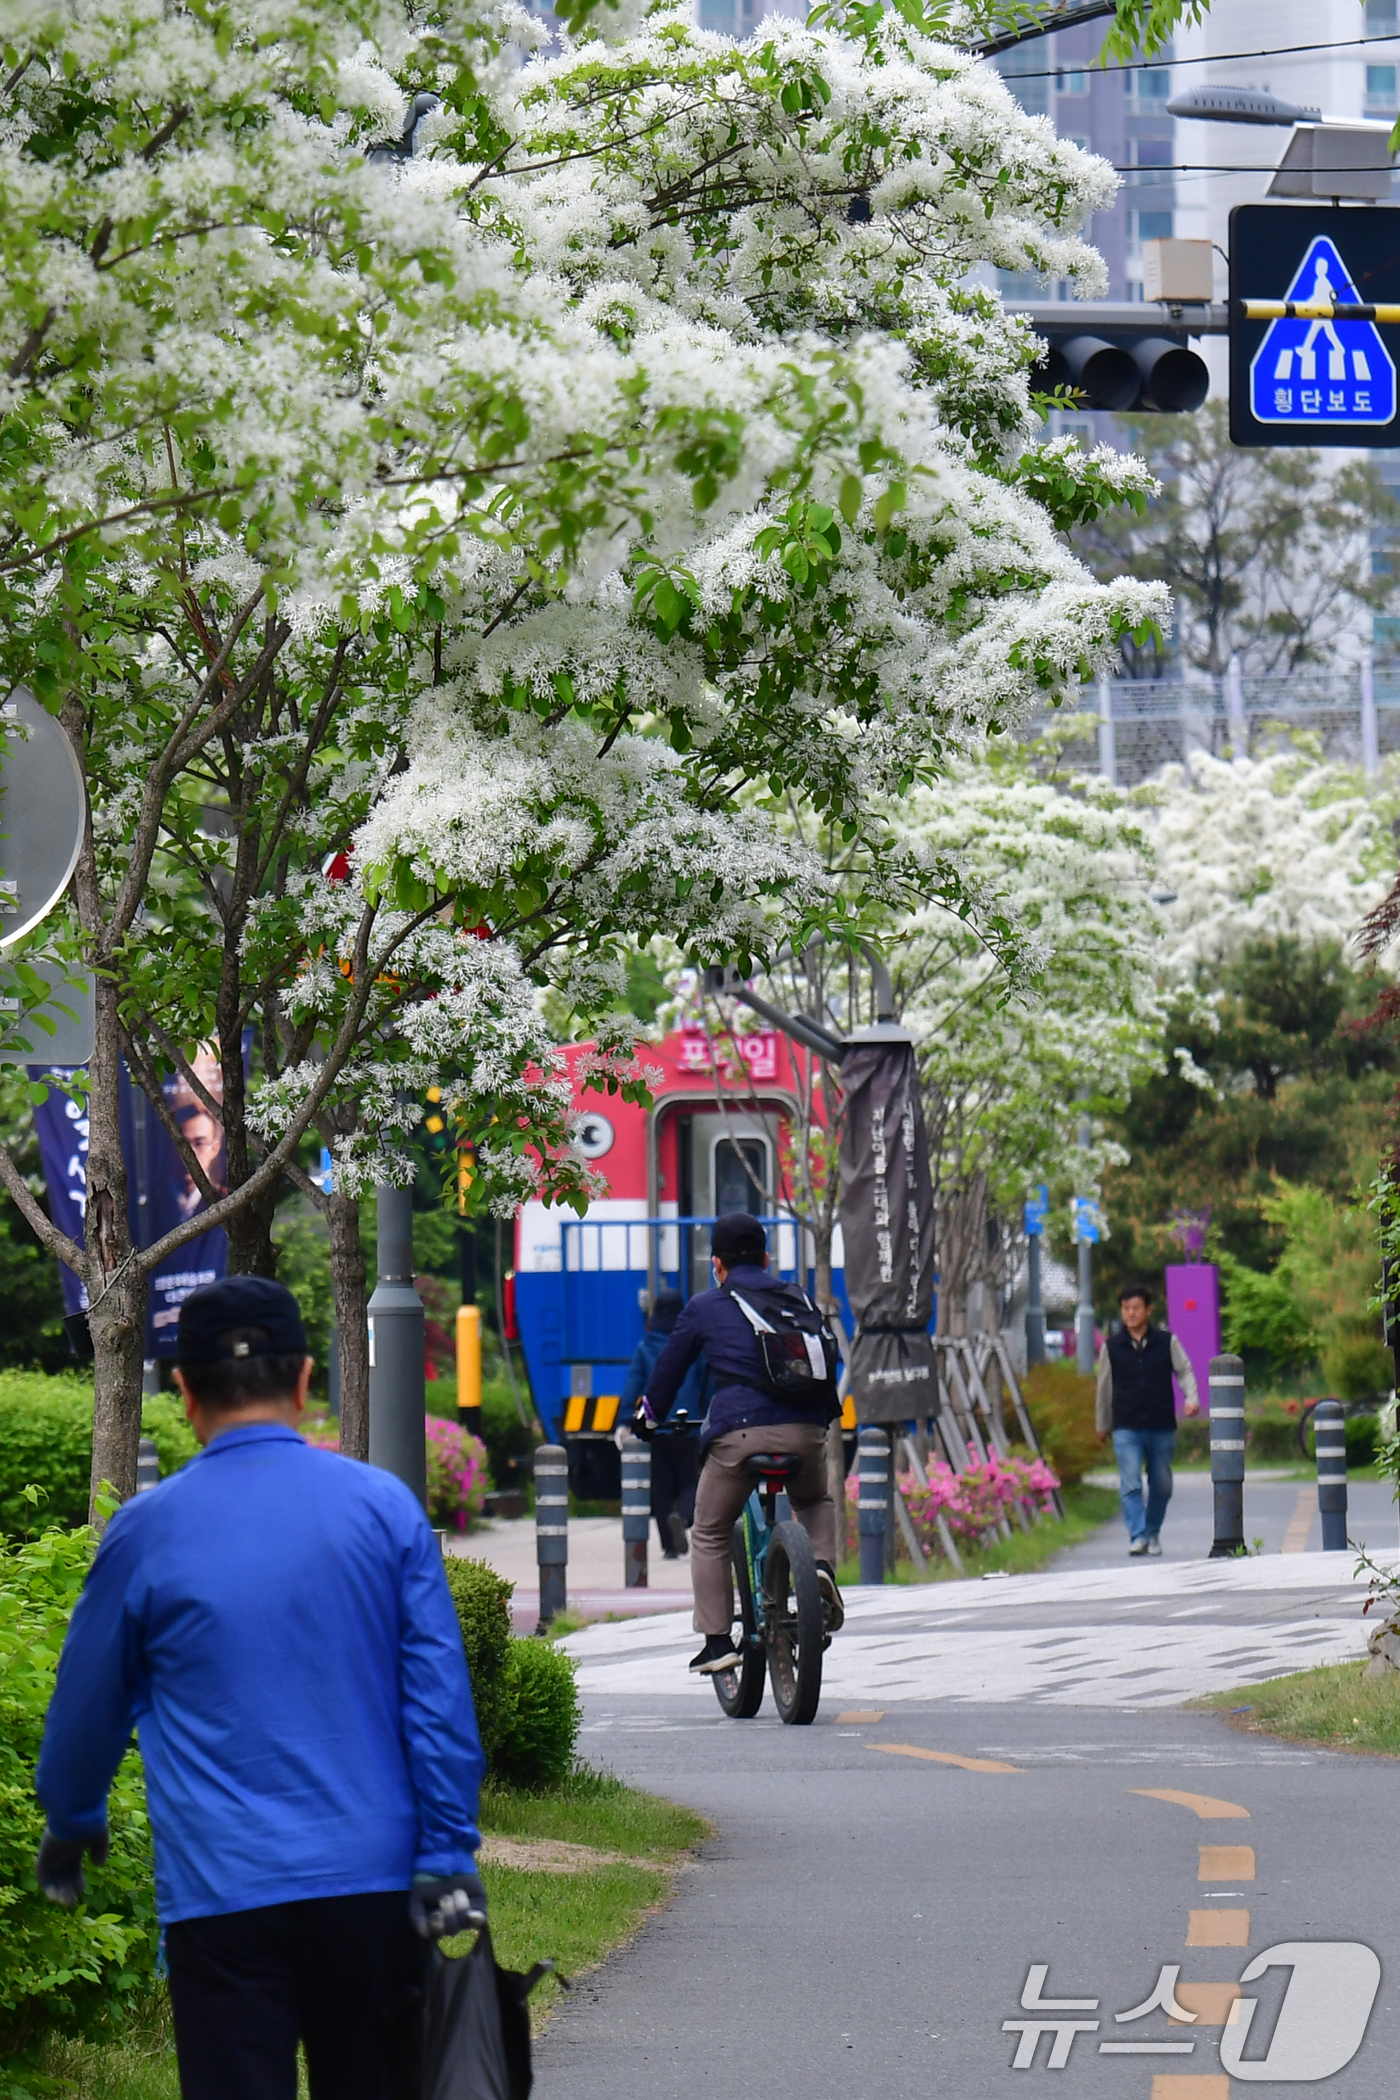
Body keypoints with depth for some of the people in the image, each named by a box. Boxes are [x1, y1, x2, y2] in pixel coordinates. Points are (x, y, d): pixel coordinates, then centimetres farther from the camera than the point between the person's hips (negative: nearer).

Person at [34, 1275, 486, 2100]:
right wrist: (449, 1853, 1)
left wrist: (72, 1824, 30)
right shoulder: (383, 1506, 1)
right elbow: (440, 1697, -2)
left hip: (223, 1889, -2)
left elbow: (89, 1704, 13)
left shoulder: (148, 1530, 0)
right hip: (372, 1877, 2)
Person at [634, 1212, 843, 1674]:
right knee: (815, 1502, 33)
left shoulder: (704, 1307, 11)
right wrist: (824, 1415, 48)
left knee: (709, 1535, 14)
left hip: (738, 1432, -3)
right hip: (805, 1432, 3)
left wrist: (650, 1414, 36)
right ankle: (822, 1565, 4)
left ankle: (717, 1640, 6)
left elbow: (669, 1367, 18)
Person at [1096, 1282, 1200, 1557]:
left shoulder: (1167, 1342, 2)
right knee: (1130, 1484, -15)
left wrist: (1192, 1398, -12)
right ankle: (1137, 1536, -19)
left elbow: (1185, 1371, 7)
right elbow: (1105, 1387, 12)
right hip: (1127, 1428, -1)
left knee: (1162, 1485, 11)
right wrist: (1102, 1425, 19)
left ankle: (1153, 1532, 30)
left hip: (1162, 1427, 1)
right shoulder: (1111, 1346, 4)